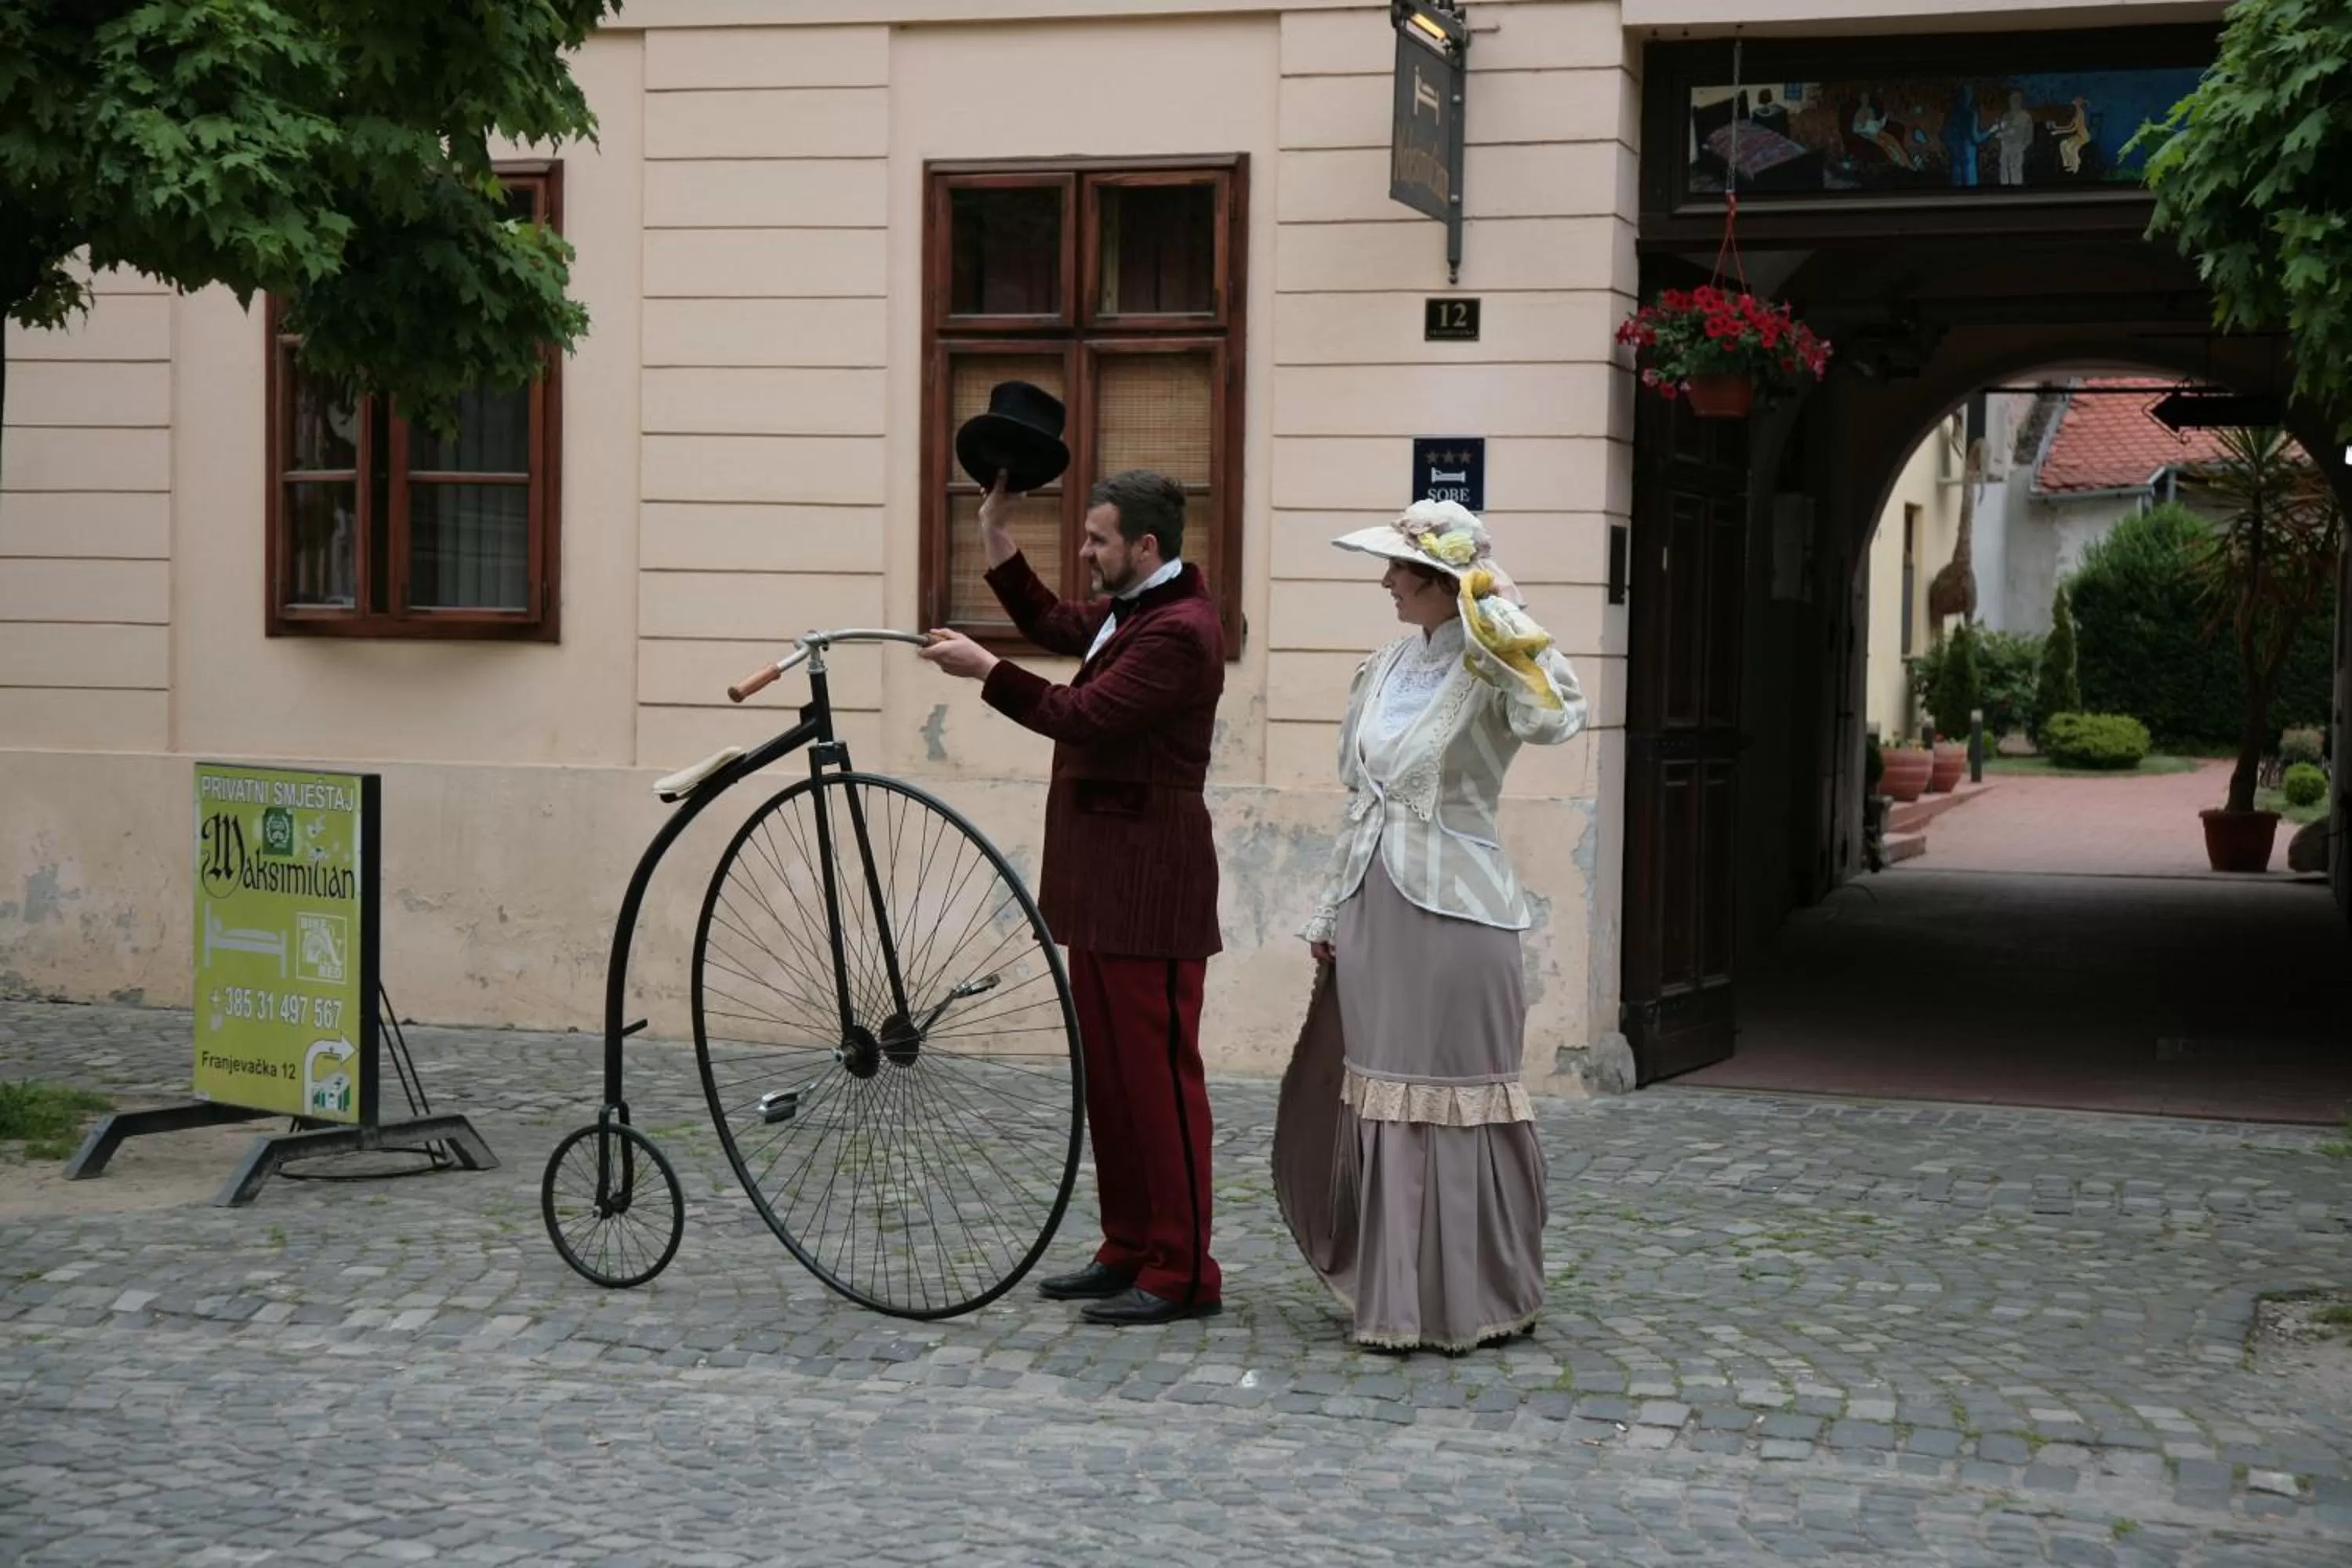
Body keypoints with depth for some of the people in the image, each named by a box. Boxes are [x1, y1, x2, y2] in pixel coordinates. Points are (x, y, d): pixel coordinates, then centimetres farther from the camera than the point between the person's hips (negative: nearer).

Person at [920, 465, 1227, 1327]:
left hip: (1147, 881, -10)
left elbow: (1079, 716, -22)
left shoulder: (1179, 629, -18)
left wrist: (984, 670, -14)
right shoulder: (1127, 607, 14)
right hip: (1100, 875, 10)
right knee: (1108, 1073, 14)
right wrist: (995, 534, 18)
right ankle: (1128, 1249, 22)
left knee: (1157, 1072, -6)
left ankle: (1182, 1272, 0)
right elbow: (1052, 623, 27)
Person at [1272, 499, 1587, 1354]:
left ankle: (1465, 1302, 10)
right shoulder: (1383, 670, 12)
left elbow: (1556, 718, -33)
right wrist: (1330, 914, 18)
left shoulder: (1485, 674, -10)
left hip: (1451, 909, -7)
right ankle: (1393, 1290, 25)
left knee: (1449, 1102, -2)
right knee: (1373, 1098, 12)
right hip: (1372, 908, 7)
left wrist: (1500, 618, -27)